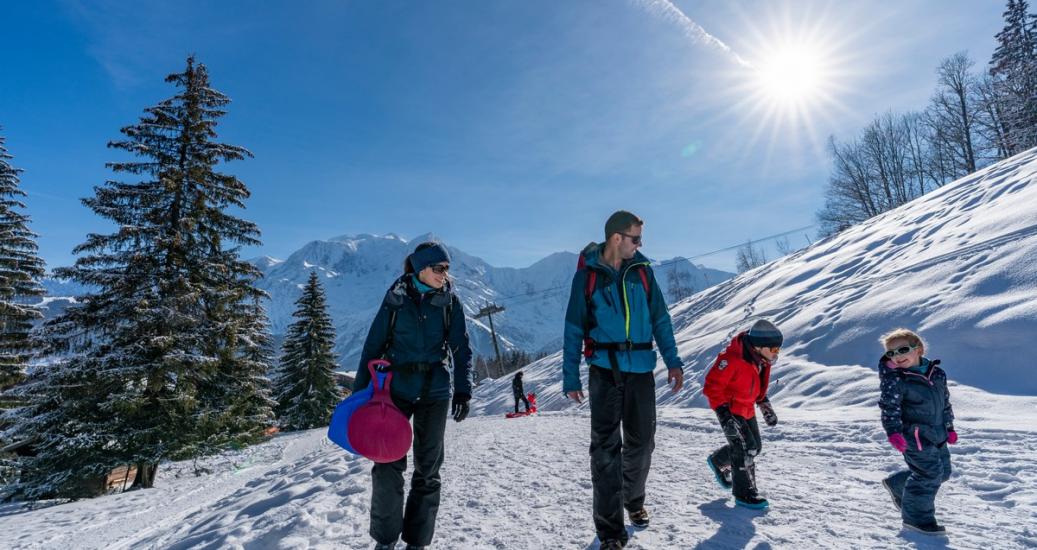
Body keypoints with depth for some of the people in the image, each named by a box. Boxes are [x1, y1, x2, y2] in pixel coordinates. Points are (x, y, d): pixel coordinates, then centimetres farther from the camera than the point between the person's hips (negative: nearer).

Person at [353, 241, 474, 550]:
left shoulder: (450, 302, 0)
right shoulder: (396, 298, -3)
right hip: (396, 389, -1)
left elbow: (461, 349, -1)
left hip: (435, 393, 1)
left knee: (427, 470, 8)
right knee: (388, 466, -3)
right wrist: (360, 390, -2)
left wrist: (463, 391, -11)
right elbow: (374, 344, 0)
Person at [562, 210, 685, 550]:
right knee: (606, 448, -4)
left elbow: (660, 318, 11)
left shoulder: (641, 271, 7)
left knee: (641, 443, 14)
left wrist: (673, 361, 3)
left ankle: (634, 501, 40)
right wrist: (570, 378, -2)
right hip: (605, 369, -3)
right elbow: (574, 329, 1)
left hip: (641, 369, 3)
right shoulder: (587, 275, -2)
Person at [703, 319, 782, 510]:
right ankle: (745, 493, 6)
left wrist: (765, 406, 14)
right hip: (730, 409, -8)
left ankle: (718, 461, 36)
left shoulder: (761, 359, -4)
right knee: (744, 448, -10)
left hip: (747, 409, 9)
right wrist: (724, 414, -29)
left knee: (755, 447, 14)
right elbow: (712, 386, -27)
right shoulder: (733, 359, -31)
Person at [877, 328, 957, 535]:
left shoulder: (937, 373, 4)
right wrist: (893, 432, -32)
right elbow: (889, 407, -21)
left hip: (937, 435, 8)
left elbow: (945, 402, 15)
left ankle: (897, 485, 34)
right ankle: (916, 516, 10)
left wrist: (949, 427, 18)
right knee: (930, 474, -6)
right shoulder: (894, 379, -17)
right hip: (915, 436, -8)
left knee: (943, 472, 18)